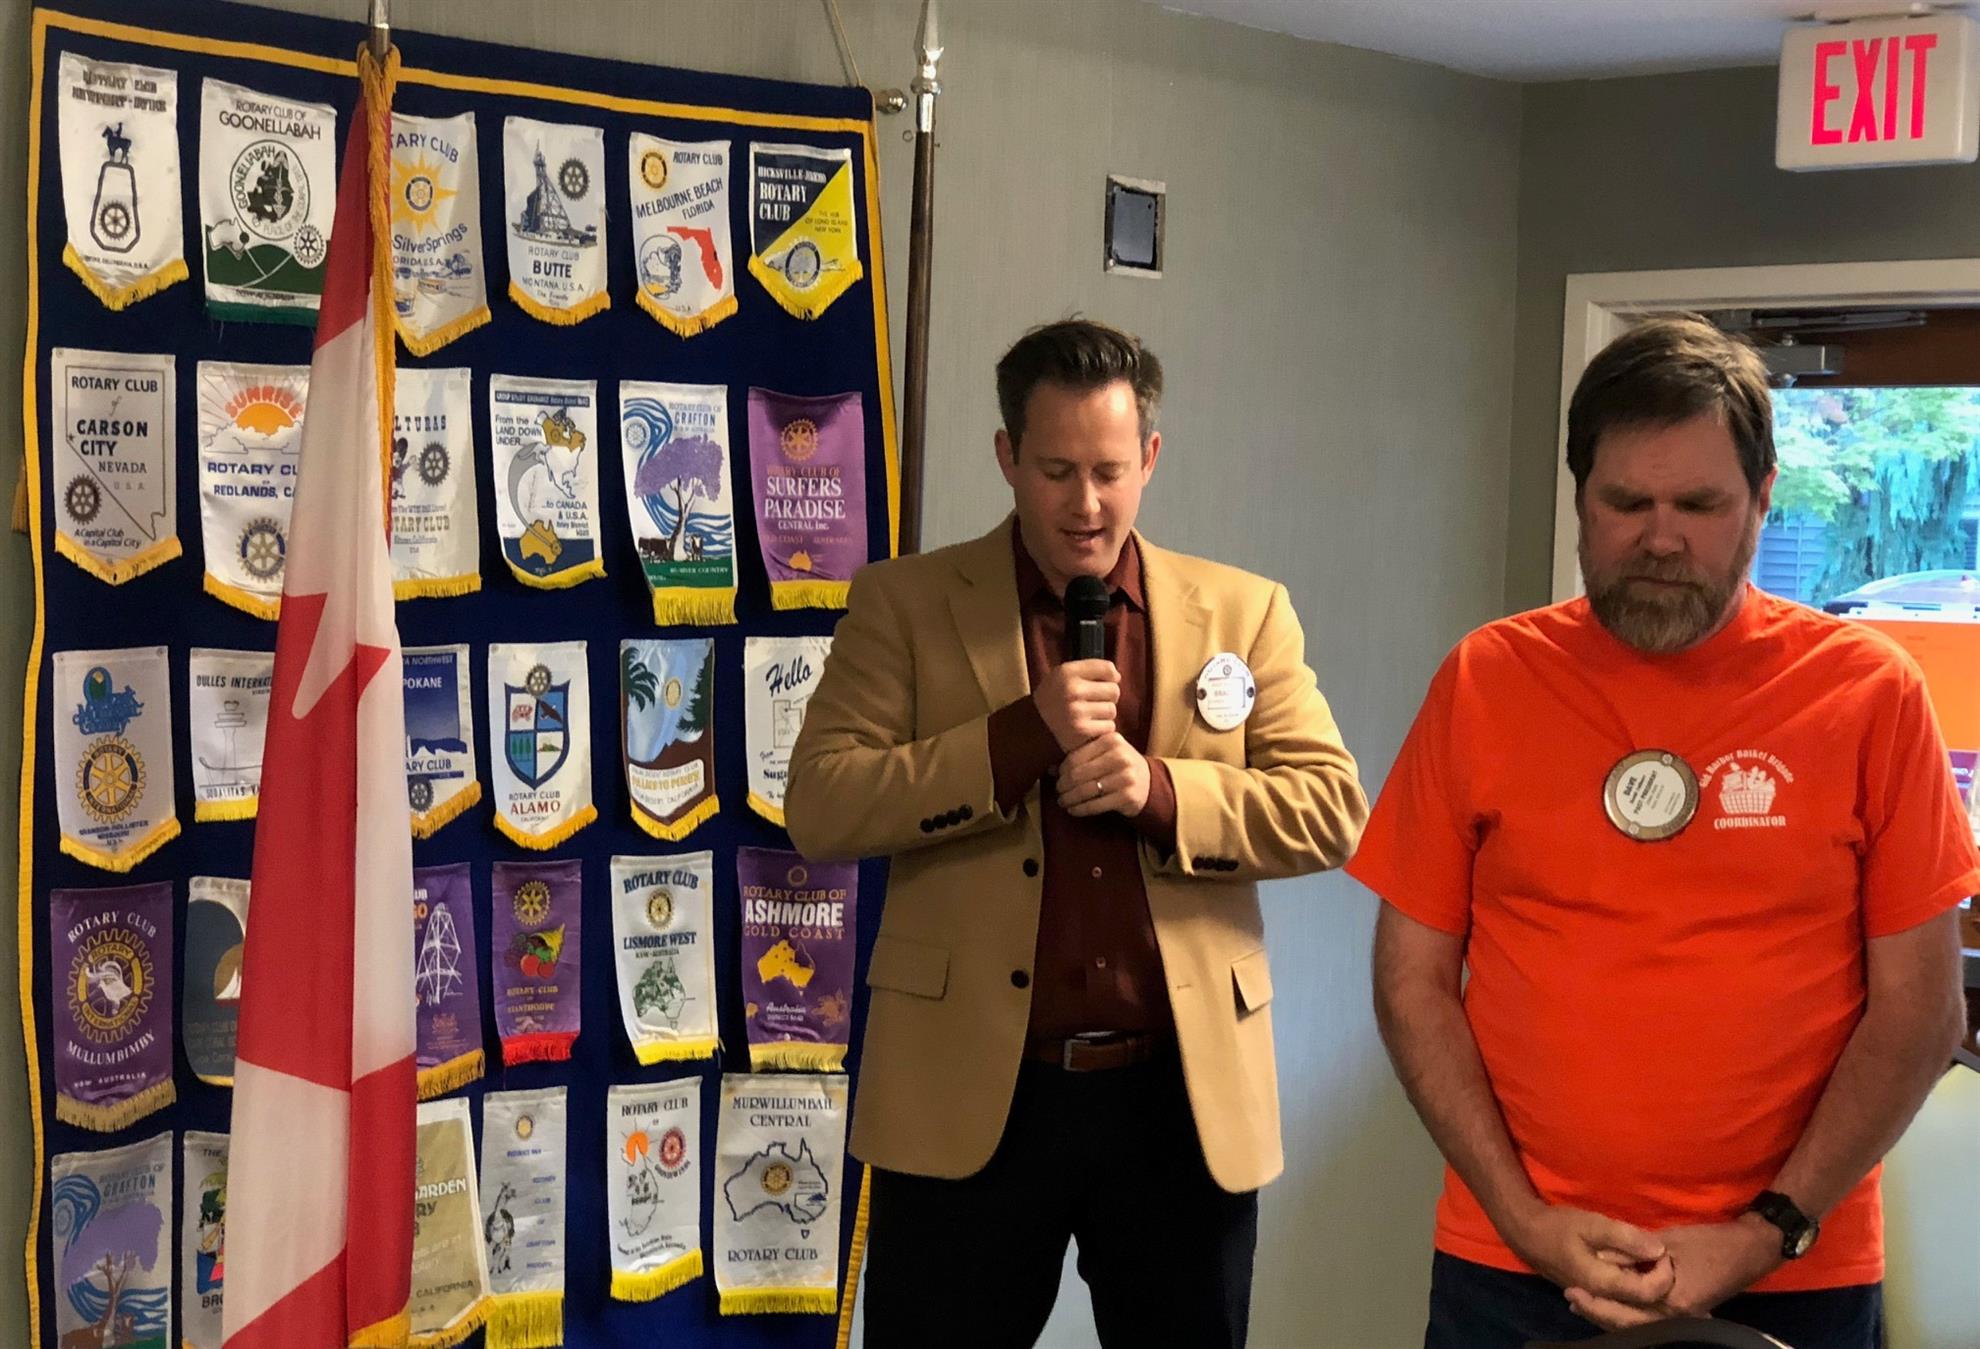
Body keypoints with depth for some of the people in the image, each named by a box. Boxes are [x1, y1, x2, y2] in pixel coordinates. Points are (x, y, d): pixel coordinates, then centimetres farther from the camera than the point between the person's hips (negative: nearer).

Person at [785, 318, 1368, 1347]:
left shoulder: (1244, 612, 6)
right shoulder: (904, 603, 1)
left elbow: (1330, 808, 1)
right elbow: (819, 807, -8)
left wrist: (1158, 790, -16)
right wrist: (1023, 733, -19)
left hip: (1184, 1095, 2)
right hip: (970, 1096, -1)